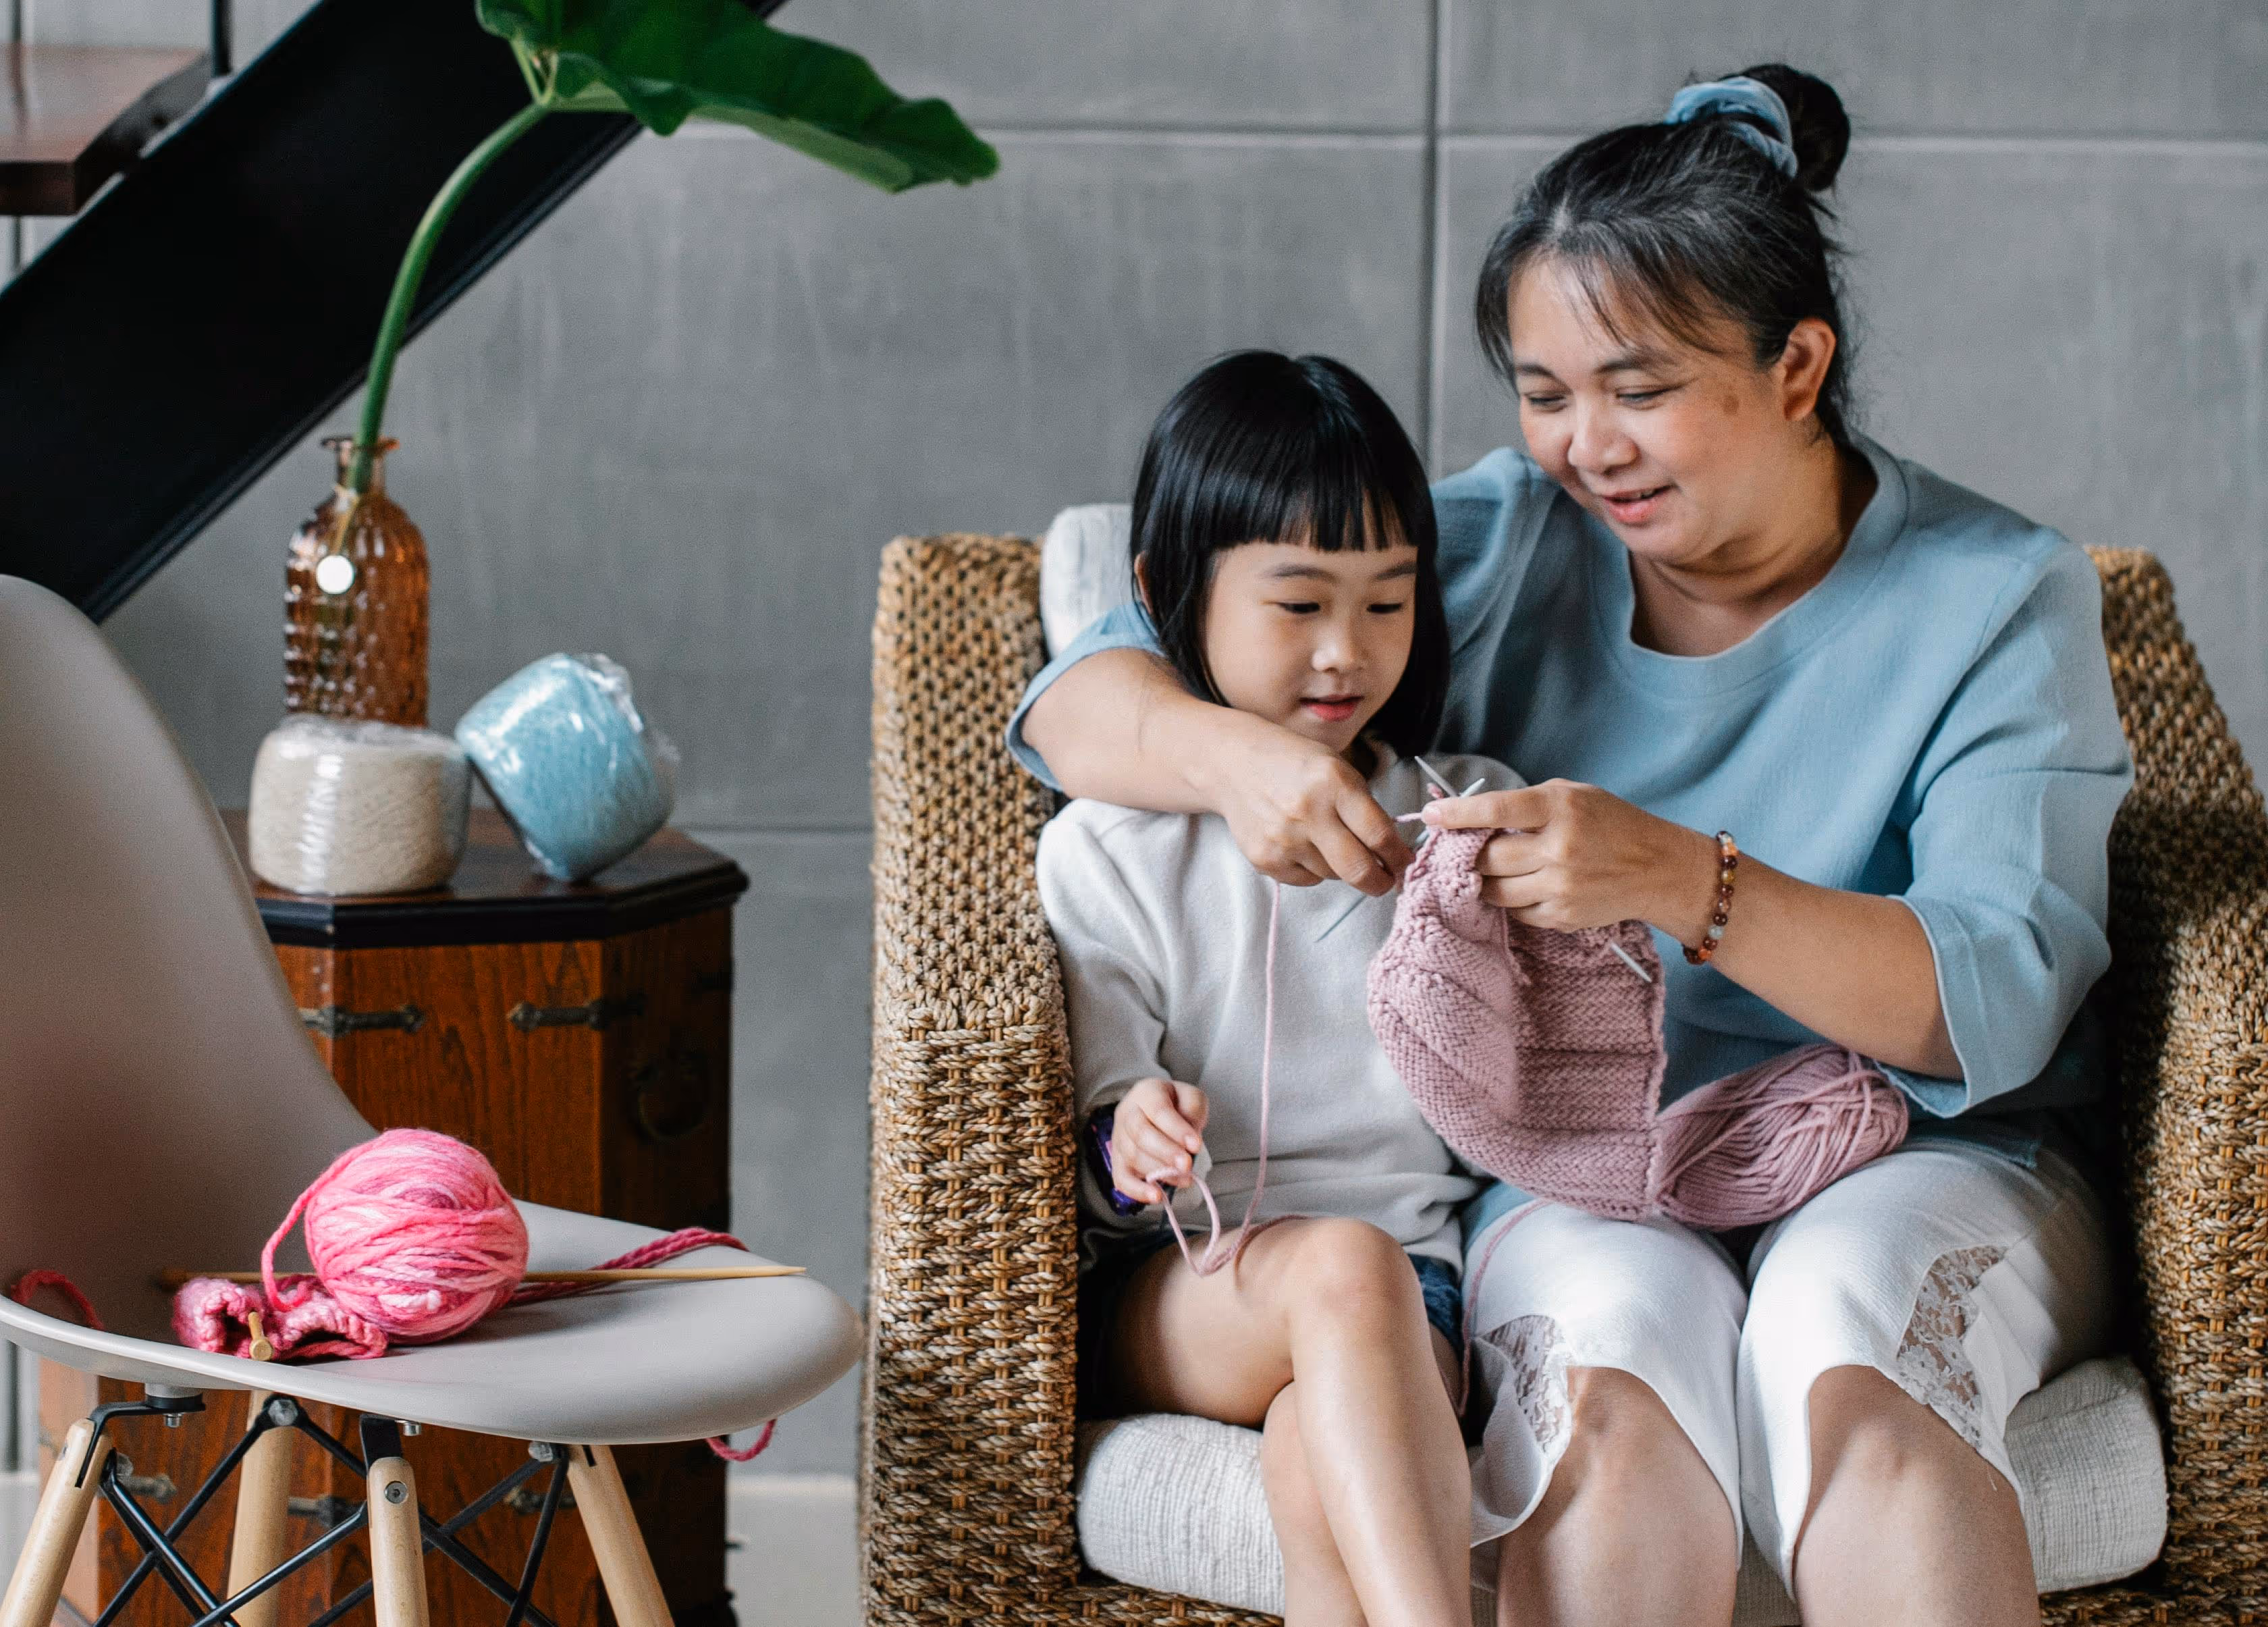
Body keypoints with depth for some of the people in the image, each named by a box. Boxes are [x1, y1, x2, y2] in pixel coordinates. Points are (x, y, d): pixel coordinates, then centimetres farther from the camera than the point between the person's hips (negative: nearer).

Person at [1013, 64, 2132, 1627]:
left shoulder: (2001, 598, -3)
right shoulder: (1502, 544, 4)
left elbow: (1997, 1010, -15)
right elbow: (1081, 696, 3)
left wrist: (1683, 881, -31)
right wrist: (1235, 753, -22)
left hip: (1923, 1156, -1)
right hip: (1579, 1171, 2)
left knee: (1845, 1338, -36)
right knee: (1612, 1354, -34)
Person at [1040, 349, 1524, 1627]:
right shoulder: (1108, 854, 6)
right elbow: (1104, 1178, 2)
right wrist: (1134, 1148, -21)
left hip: (1424, 1291, 1)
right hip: (1189, 1294, -1)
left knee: (1321, 1462, -34)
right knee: (1345, 1265, -37)